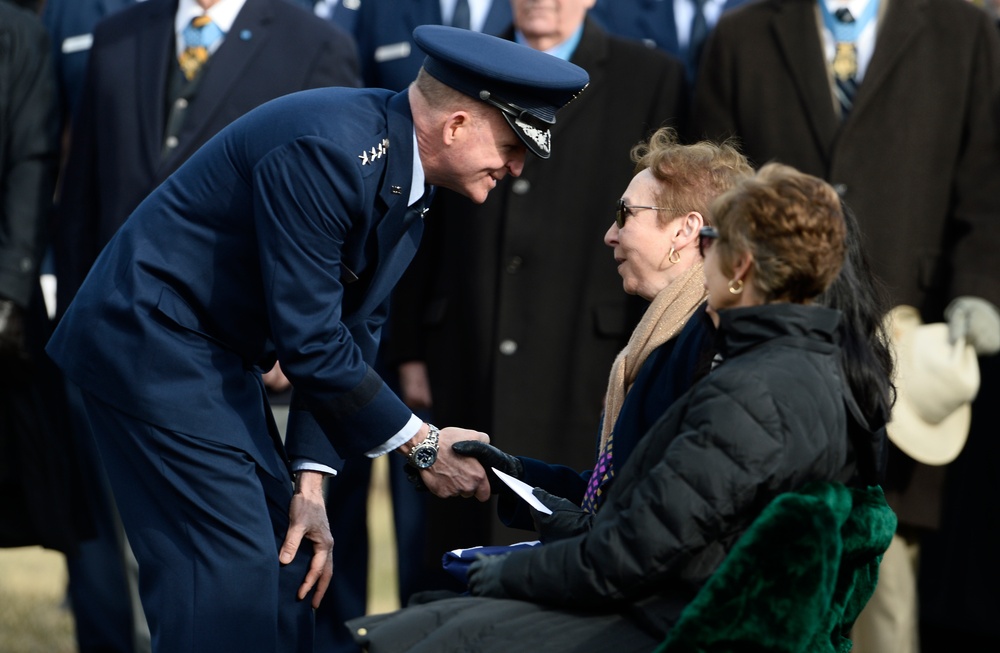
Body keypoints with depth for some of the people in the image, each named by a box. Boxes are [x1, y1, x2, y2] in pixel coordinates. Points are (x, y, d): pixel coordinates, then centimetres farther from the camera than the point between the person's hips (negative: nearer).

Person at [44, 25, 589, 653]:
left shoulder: (407, 182, 5)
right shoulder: (326, 151, -26)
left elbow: (351, 335, 7)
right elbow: (311, 342, -24)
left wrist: (309, 485, 0)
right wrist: (423, 444, -16)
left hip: (219, 358, 10)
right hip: (154, 343, -10)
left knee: (289, 562, 8)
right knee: (231, 567, -14)